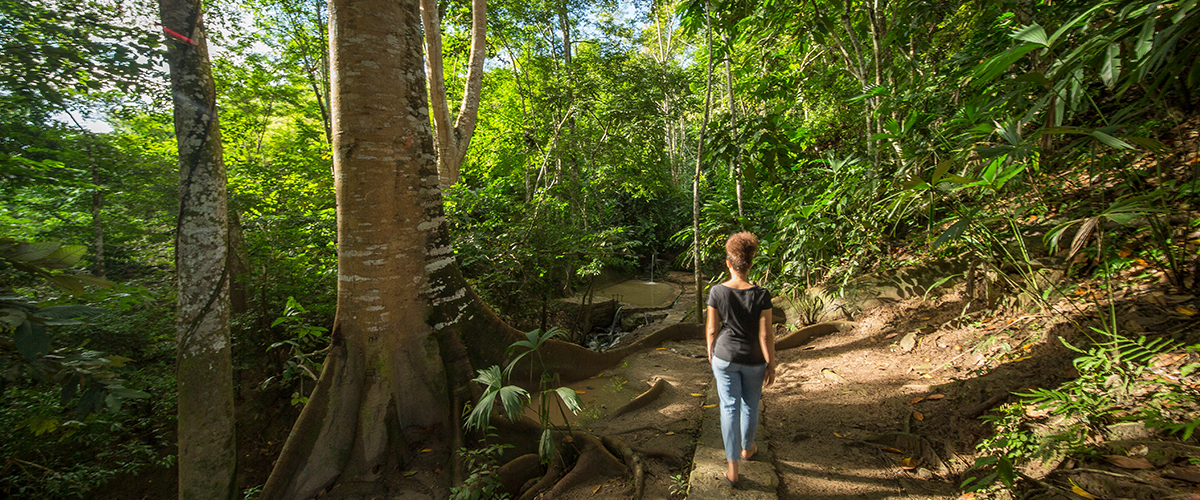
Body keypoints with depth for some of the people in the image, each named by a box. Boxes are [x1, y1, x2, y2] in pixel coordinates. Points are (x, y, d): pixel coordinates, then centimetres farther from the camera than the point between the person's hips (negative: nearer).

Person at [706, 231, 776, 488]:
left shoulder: (717, 292, -14)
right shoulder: (761, 295, -17)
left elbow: (711, 328, -6)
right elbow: (765, 334, -12)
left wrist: (710, 351, 12)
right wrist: (771, 364, -1)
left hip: (724, 358, 0)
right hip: (754, 360, 0)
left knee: (729, 407, 10)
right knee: (750, 405, 23)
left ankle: (732, 467, 13)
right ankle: (747, 448, 46)